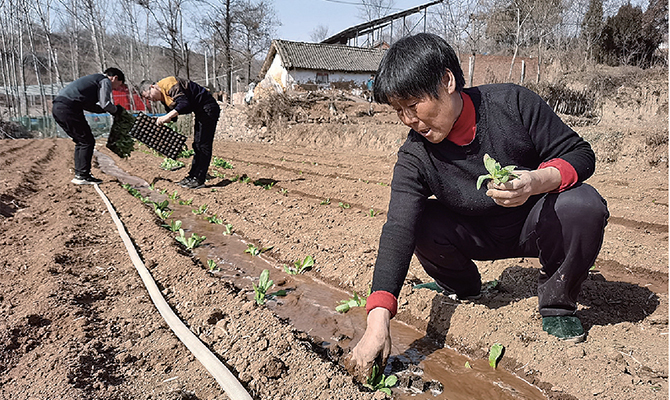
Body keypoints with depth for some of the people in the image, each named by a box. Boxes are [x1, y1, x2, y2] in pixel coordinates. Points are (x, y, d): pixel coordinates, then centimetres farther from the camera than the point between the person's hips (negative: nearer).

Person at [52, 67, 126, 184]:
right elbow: (106, 104, -9)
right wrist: (116, 110, 11)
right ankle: (82, 176, -3)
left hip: (57, 107, 10)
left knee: (80, 141, 16)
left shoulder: (94, 79, 31)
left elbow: (87, 104, 25)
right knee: (87, 142, -4)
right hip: (68, 108, -10)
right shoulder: (105, 81, 3)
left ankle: (78, 174, 17)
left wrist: (108, 109, 22)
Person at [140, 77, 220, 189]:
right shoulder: (164, 96, 13)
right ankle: (193, 176, 20)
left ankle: (199, 180, -8)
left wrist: (168, 116, -36)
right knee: (197, 145, 13)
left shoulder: (168, 84, -18)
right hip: (201, 111, 11)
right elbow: (172, 115, 17)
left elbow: (184, 103, -30)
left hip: (208, 108, -11)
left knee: (203, 144, -10)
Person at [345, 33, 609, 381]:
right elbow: (398, 232, -30)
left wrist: (539, 181, -38)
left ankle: (557, 300, -4)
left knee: (584, 206, -32)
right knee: (420, 223, -25)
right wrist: (377, 322, -40)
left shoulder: (511, 103, -21)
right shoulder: (414, 159, -19)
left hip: (537, 223, -1)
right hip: (479, 237, 2)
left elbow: (580, 154, -13)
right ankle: (461, 287, 8)